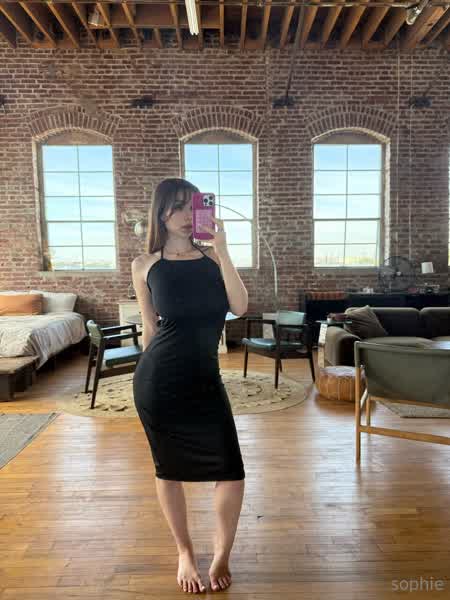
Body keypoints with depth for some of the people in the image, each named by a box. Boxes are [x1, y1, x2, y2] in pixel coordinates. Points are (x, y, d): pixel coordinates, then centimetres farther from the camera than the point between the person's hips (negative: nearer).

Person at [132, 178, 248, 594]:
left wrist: (221, 249, -13)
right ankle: (185, 553, 39)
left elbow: (240, 307, -9)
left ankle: (222, 555, 29)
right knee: (169, 469, 14)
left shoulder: (212, 256, 6)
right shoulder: (144, 265, 2)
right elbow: (150, 329, 8)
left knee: (231, 473, 1)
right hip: (157, 379, -1)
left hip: (205, 379, 2)